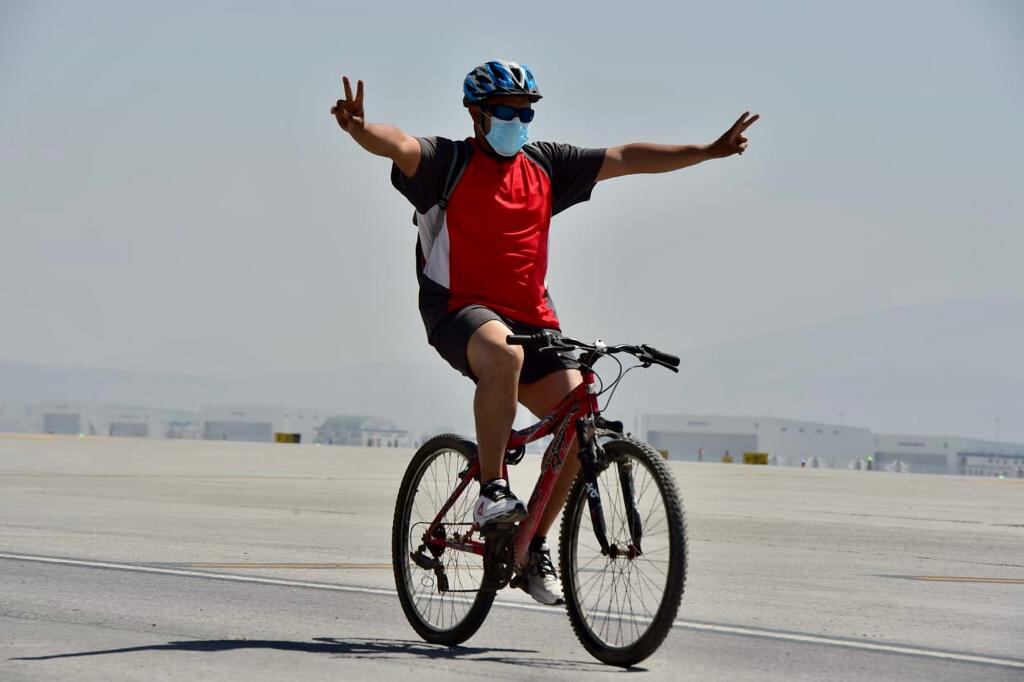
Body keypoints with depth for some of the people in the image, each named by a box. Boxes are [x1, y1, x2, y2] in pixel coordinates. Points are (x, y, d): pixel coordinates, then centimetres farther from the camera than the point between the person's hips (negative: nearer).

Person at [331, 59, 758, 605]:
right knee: (503, 352, -40)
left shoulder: (546, 166, 13)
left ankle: (535, 545, 3)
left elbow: (625, 158, 13)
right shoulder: (450, 163, -2)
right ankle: (491, 489, -28)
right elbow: (398, 145, -23)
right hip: (460, 310, -6)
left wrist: (708, 151, 8)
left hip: (531, 317, 6)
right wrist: (359, 128, -46)